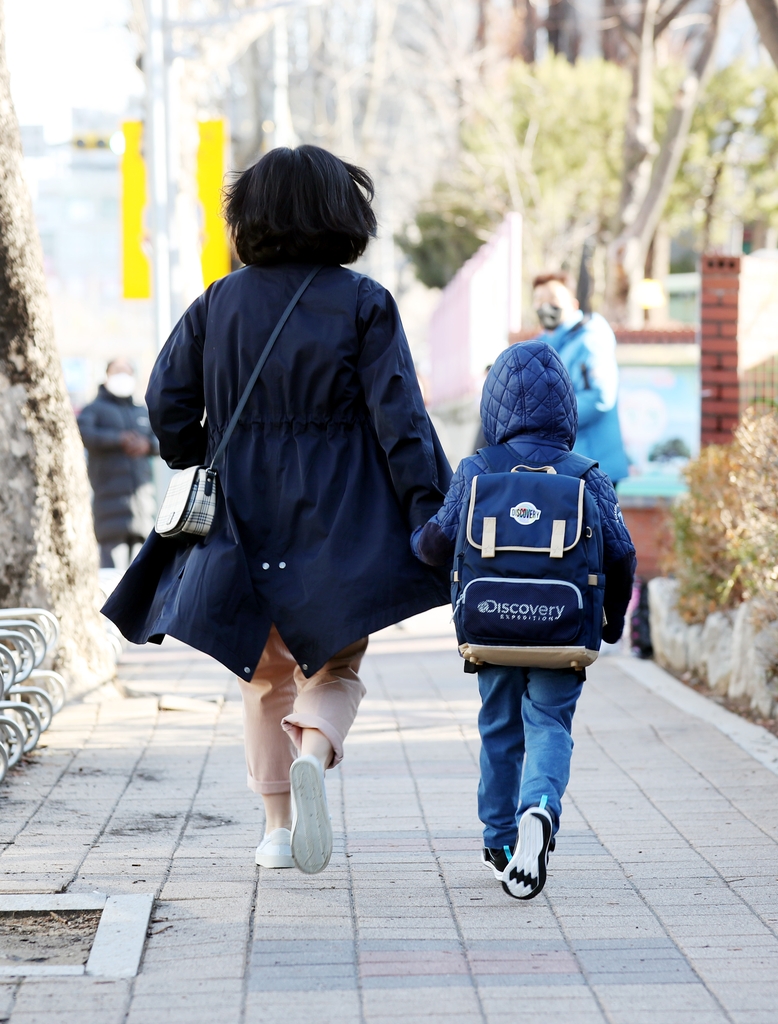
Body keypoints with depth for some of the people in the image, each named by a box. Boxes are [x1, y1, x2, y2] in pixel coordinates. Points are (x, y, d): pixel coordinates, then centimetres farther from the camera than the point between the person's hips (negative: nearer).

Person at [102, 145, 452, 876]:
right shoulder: (362, 304, -6)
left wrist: (198, 470, 18)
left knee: (264, 675, 17)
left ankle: (277, 826, 15)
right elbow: (399, 418, -11)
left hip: (244, 518, 2)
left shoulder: (219, 303, 2)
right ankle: (313, 754, -23)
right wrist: (431, 514, -10)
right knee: (334, 668, 9)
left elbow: (166, 401, 2)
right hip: (338, 528, -2)